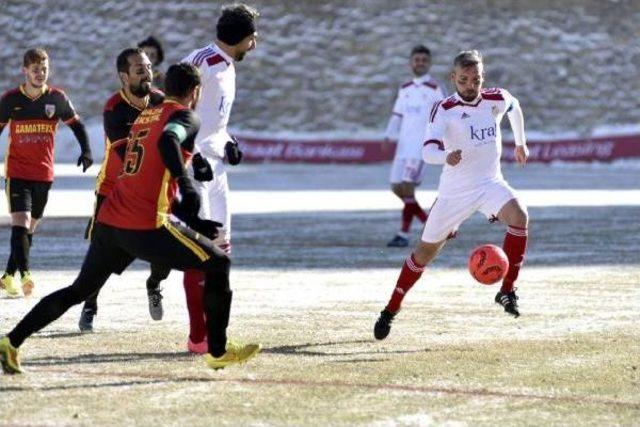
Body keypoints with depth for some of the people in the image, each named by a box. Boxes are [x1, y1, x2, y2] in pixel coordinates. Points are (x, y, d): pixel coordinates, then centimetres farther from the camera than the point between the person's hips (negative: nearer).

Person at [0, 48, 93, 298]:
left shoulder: (57, 98, -1)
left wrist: (86, 150, -3)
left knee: (30, 228, 8)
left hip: (44, 174, 3)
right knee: (20, 222, -18)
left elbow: (76, 124, 11)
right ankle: (24, 274, -25)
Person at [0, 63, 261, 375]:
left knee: (80, 290, 18)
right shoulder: (186, 117, -3)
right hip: (146, 226, -7)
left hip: (109, 221, 7)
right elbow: (167, 141, -25)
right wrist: (186, 183, -33)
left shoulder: (144, 116, 22)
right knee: (218, 264, 6)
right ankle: (218, 352, 8)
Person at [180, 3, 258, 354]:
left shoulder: (228, 68, 14)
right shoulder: (201, 63, -16)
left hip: (213, 164, 10)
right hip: (190, 164, -10)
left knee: (220, 246, 11)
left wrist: (227, 142, 9)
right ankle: (198, 338, -7)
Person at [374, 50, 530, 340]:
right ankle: (391, 310, 24)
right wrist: (446, 157, -52)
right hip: (454, 191, -2)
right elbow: (428, 151, -30)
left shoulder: (497, 100, -5)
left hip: (490, 184, 2)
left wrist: (520, 143, 31)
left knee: (519, 216, -28)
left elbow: (515, 107, 21)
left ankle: (507, 291, -19)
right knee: (426, 250, 7)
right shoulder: (444, 110, -16)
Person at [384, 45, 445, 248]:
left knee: (407, 187, -15)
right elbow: (397, 115, 17)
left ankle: (403, 235, -9)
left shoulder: (435, 89, -3)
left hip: (421, 145, -7)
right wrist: (389, 137, 4)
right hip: (403, 145, 7)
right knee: (397, 187, 5)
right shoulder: (405, 89, 15)